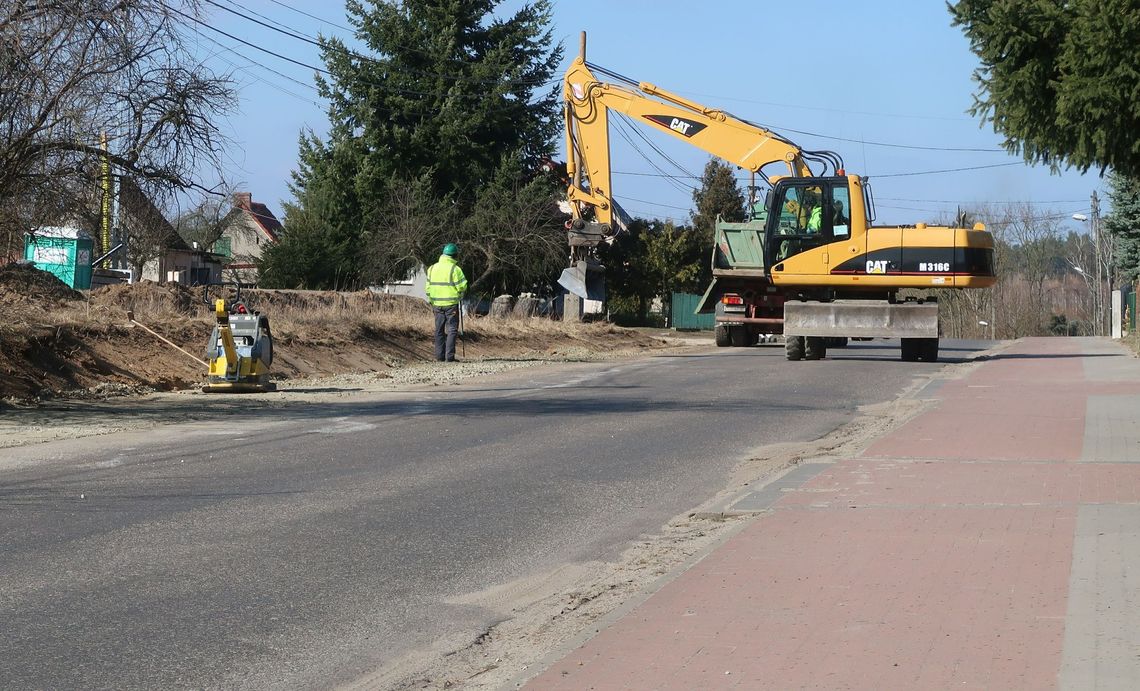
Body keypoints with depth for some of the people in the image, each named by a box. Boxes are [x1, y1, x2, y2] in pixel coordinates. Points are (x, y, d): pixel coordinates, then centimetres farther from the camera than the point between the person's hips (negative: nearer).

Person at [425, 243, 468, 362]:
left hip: (437, 304, 5)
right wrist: (460, 295, 9)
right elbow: (462, 287, -13)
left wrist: (431, 303, 17)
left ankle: (440, 355, 10)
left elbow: (428, 288, 9)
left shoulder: (432, 268, 7)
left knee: (439, 330, 11)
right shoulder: (455, 269, -11)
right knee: (452, 329, 0)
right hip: (451, 304, -5)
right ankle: (450, 356, -6)